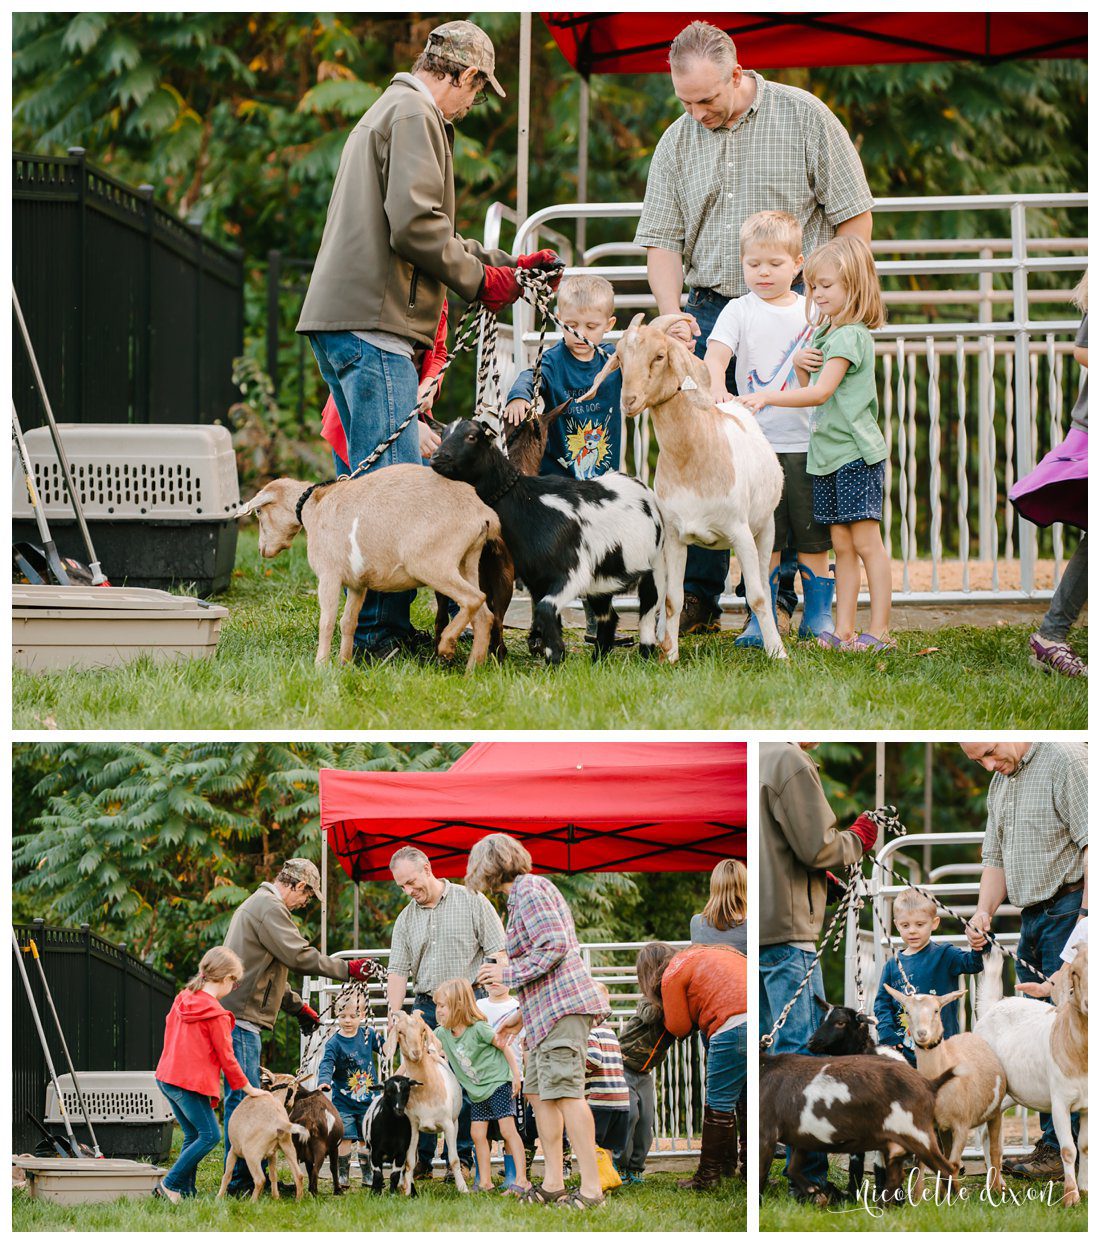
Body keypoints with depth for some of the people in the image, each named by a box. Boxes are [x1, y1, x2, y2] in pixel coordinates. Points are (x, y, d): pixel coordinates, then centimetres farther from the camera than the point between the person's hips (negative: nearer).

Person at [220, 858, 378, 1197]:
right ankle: (240, 1181, -10)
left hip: (240, 1015, 11)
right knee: (243, 1097, -10)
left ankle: (250, 1176, 15)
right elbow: (299, 956, -16)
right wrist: (348, 969, -7)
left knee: (247, 1097, 12)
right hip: (241, 1017, -11)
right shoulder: (269, 908, -10)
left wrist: (298, 1007, 29)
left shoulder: (256, 905, 24)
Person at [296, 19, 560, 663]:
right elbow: (415, 225, -18)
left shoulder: (390, 112, 27)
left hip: (346, 321, 11)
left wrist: (505, 264, 29)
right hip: (371, 323, -11)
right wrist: (480, 280, -5)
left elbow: (429, 234, 30)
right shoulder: (414, 114, -7)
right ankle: (374, 631, -13)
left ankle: (388, 627, 15)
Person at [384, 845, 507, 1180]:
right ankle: (420, 1160, 5)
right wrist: (393, 1015, -7)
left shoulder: (472, 902, -1)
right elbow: (399, 971, 6)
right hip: (426, 1007, 4)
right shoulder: (406, 920, 11)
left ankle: (463, 1158, 1)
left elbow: (498, 953, -3)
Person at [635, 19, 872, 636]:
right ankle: (697, 598, 3)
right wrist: (672, 314, -7)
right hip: (711, 310, 3)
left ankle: (781, 596, 0)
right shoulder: (677, 143, 8)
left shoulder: (803, 117, -2)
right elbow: (663, 239, 10)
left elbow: (854, 216, 0)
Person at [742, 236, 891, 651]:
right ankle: (844, 630, 9)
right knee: (841, 544, 8)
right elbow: (810, 388, 20)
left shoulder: (851, 336, -13)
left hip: (857, 452, -9)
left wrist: (768, 397, -26)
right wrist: (800, 364, 0)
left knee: (865, 540, -7)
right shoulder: (824, 333, 16)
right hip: (826, 453, 9)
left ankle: (880, 631, -5)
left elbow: (821, 392, -22)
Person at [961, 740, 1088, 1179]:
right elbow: (996, 858, 23)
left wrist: (1086, 917, -19)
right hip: (1032, 919, 9)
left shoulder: (1066, 760, -10)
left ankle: (1062, 1151, -12)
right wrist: (984, 912, 6)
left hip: (1069, 908, -9)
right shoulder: (1000, 781, 18)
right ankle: (1050, 1143, 8)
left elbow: (1092, 844, -15)